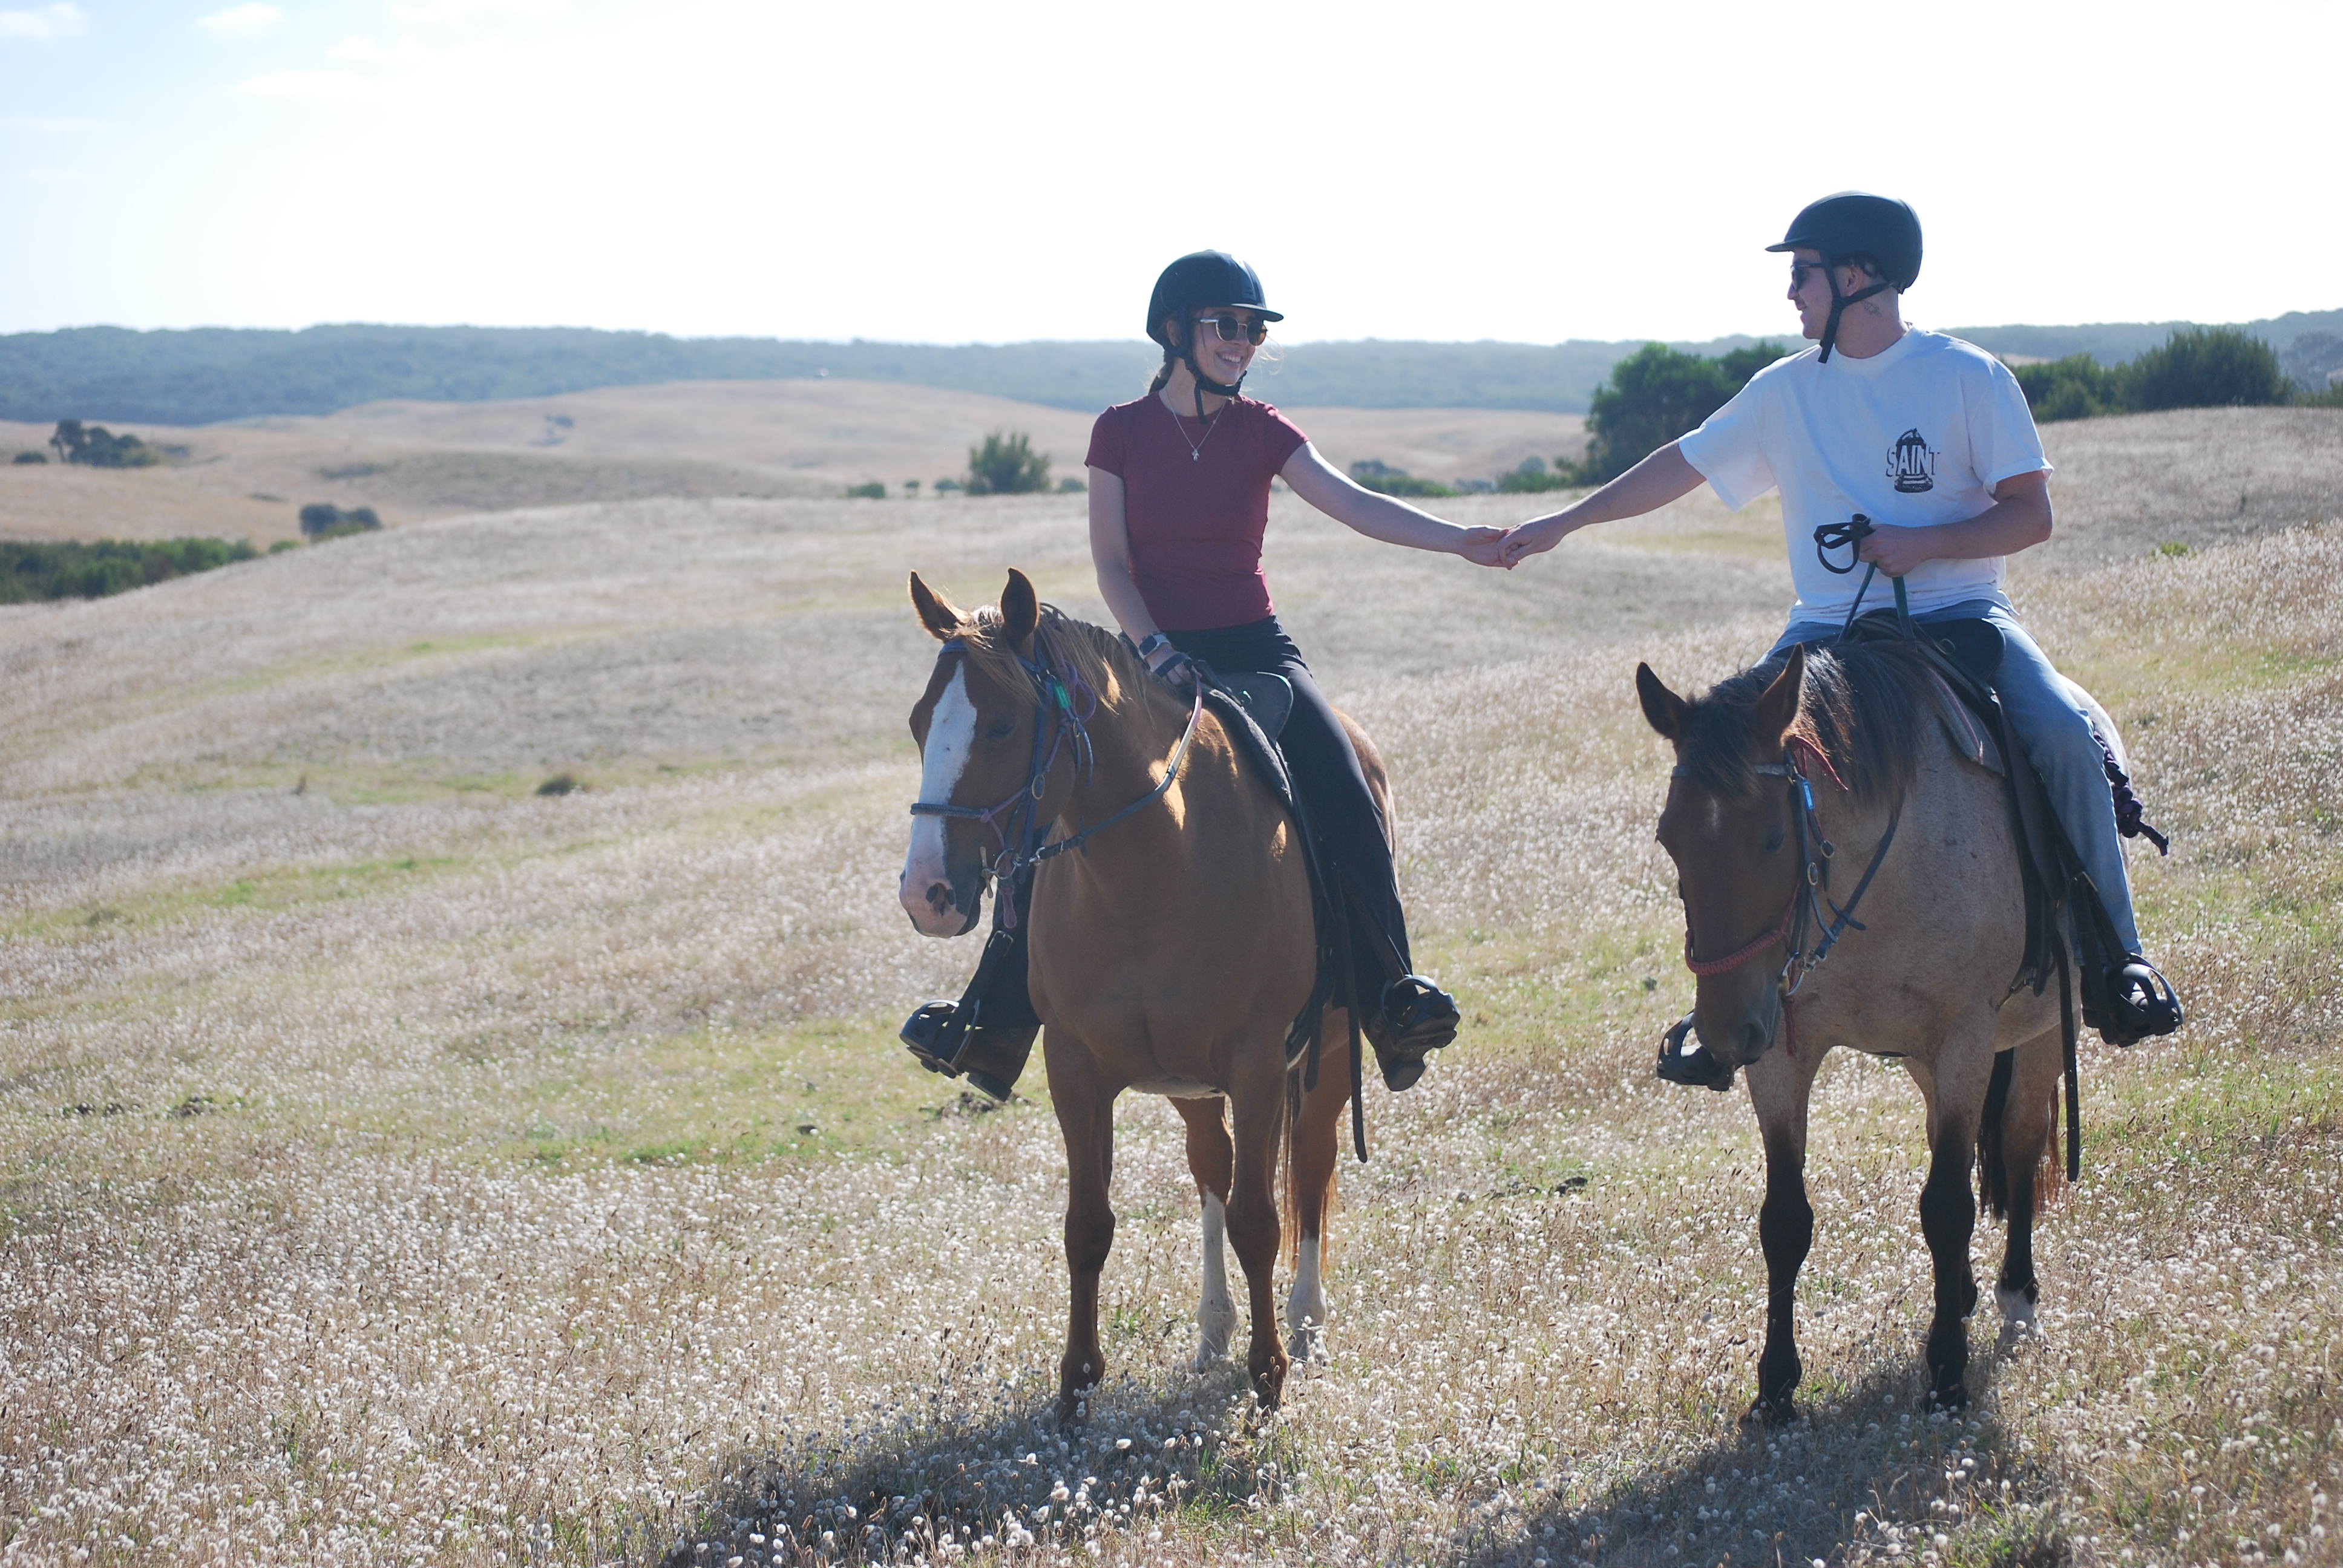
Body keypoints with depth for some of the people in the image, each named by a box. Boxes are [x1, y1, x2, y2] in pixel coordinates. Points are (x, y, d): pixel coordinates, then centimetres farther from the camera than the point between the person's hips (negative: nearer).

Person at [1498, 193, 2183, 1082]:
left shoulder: (1970, 377, -2)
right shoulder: (1786, 391, 9)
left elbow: (2031, 514, -3)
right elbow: (1682, 466, 19)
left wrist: (1920, 544, -17)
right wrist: (1566, 523, 21)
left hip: (1960, 615, -3)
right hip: (1830, 627, 3)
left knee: (2062, 733, -28)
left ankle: (2112, 953, -12)